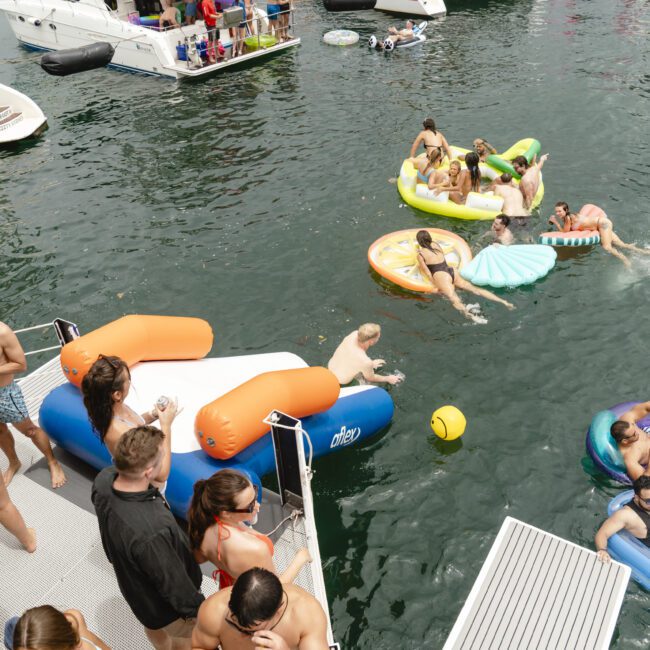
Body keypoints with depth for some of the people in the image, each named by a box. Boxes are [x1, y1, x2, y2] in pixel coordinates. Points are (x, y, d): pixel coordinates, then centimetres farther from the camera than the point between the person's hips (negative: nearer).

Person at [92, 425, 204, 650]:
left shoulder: (103, 479, -27)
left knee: (154, 626, 37)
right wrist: (196, 608, -12)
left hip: (131, 582, 7)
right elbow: (172, 581, -29)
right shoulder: (151, 532, -47)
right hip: (163, 605, -7)